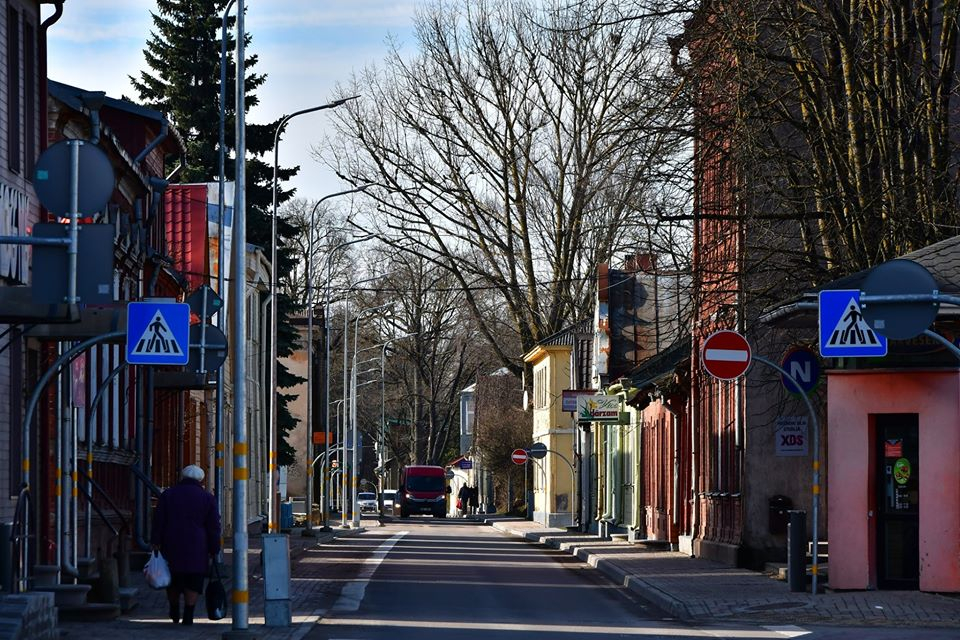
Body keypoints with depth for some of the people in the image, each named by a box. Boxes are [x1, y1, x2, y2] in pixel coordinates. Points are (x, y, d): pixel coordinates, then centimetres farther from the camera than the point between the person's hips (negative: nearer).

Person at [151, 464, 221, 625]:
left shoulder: (168, 494, 7)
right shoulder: (207, 498, 3)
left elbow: (158, 521, 2)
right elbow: (213, 526, 1)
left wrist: (155, 541, 2)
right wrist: (214, 550, 5)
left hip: (171, 546, 2)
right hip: (197, 548, -2)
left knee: (173, 581, 16)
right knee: (193, 583, 1)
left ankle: (174, 614, 28)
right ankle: (188, 616, -8)